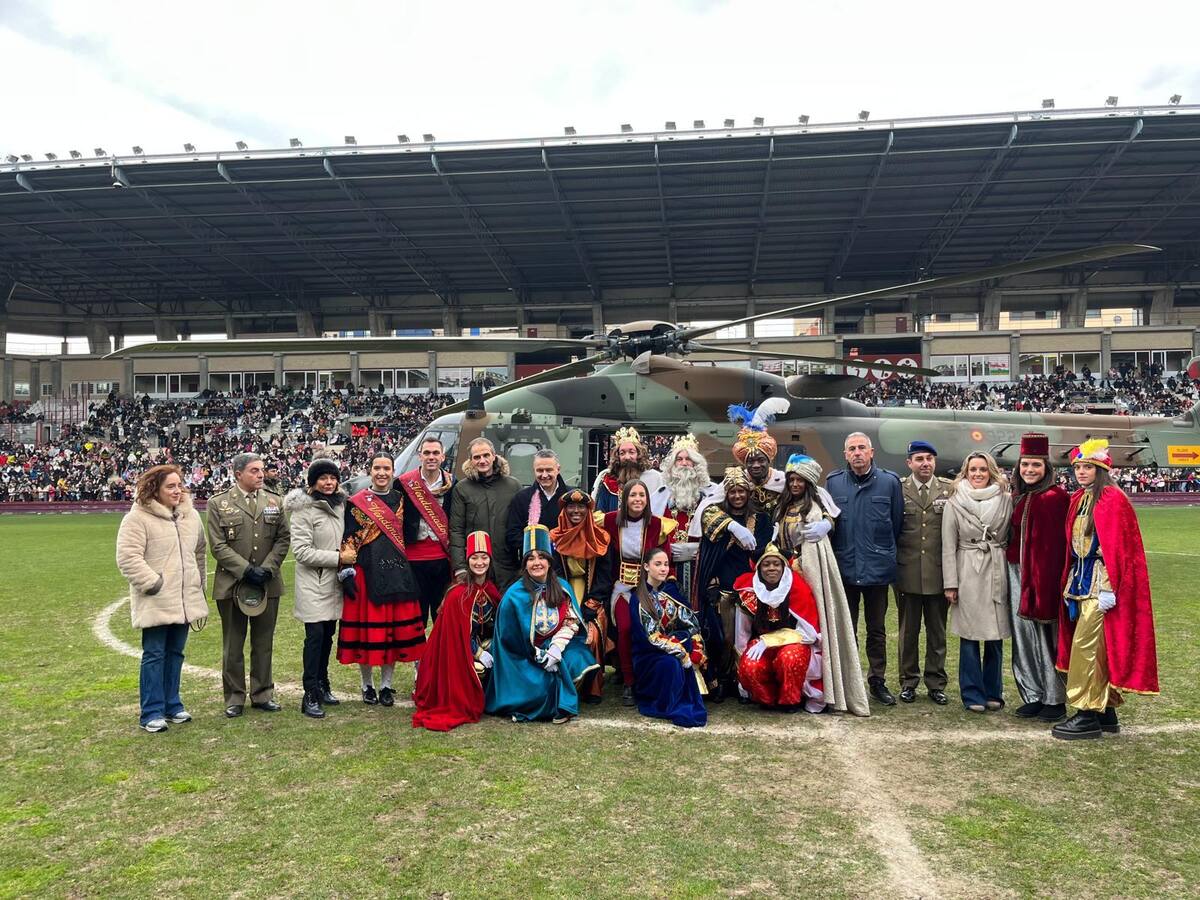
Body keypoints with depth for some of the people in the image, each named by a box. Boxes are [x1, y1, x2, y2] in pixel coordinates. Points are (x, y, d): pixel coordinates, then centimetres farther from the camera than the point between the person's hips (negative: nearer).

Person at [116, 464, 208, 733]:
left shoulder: (190, 516, 10)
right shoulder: (137, 518, -10)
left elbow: (200, 551, 20)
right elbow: (128, 558, -16)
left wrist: (199, 583, 18)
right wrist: (153, 583, -17)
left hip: (184, 601, 6)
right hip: (156, 602, -6)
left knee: (175, 653, 14)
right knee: (154, 655, 0)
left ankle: (171, 705, 25)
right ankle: (151, 713, 9)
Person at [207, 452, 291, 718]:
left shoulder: (275, 501, 7)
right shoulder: (219, 504, -2)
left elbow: (283, 539, 4)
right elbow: (218, 546, -7)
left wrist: (267, 568, -9)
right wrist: (247, 570, -15)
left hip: (268, 584, 2)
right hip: (232, 584, -2)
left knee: (263, 643, 10)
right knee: (233, 645, 7)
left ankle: (262, 694, 22)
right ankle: (235, 698, 19)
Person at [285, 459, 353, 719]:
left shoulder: (340, 505, 9)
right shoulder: (303, 509, -11)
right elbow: (302, 551, -16)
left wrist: (348, 553, 2)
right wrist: (338, 558, -17)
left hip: (333, 581, 6)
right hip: (312, 583, -6)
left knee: (328, 635, 11)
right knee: (315, 635, -9)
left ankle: (322, 686, 23)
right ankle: (310, 696, -3)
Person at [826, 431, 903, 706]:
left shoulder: (890, 482, -2)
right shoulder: (833, 482, 0)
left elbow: (897, 523, 4)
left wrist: (884, 552, 7)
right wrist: (836, 555, 6)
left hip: (878, 569, 0)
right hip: (844, 568, 1)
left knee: (877, 630, 11)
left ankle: (878, 681, 23)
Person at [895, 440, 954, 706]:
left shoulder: (950, 489, 1)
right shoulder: (897, 488, 0)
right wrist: (892, 564, 0)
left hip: (939, 573, 1)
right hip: (907, 572, 0)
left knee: (937, 632, 11)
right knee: (908, 631, 10)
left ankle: (936, 683, 23)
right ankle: (908, 682, 22)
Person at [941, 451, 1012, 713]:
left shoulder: (1006, 500, 6)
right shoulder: (955, 503, 2)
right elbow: (948, 546, 1)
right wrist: (950, 583, -3)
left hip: (998, 572, 2)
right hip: (968, 572, -2)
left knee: (996, 636, 7)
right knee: (969, 635, 1)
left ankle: (993, 692, 21)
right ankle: (973, 694, 11)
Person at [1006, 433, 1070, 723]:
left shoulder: (1055, 498, -12)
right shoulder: (1017, 497, 11)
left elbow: (1056, 547, -16)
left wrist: (1045, 583, -19)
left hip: (1045, 576, -7)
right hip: (1018, 574, 7)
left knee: (1046, 636, 1)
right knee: (1024, 636, 11)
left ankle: (1055, 699, 14)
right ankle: (1033, 696, 21)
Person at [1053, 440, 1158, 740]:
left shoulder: (1112, 499, -11)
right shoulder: (1079, 499, 13)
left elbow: (1117, 546, -16)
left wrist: (1109, 588, -20)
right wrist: (1070, 582, 12)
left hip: (1100, 585, -8)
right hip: (1082, 582, 8)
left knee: (1085, 646, -8)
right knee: (1098, 648, 13)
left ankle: (1088, 715, -1)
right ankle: (1107, 712, 21)